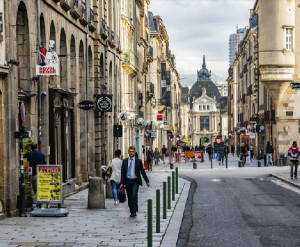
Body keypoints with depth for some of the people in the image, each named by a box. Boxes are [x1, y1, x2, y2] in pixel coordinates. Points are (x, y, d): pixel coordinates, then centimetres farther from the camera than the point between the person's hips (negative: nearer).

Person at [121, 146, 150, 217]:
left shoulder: (138, 161, 1)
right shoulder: (125, 161, 6)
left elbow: (142, 171, 6)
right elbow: (122, 172, 6)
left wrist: (147, 181, 5)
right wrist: (122, 183, -1)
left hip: (135, 181, -3)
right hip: (127, 181, 3)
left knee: (134, 195, -20)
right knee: (129, 197, 6)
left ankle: (134, 212, -16)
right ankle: (131, 212, 17)